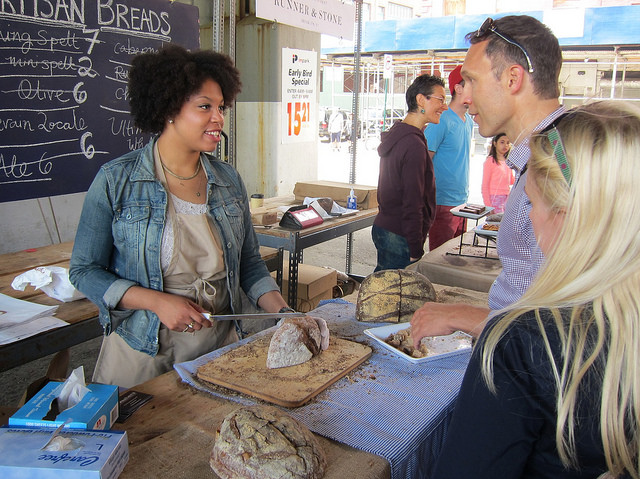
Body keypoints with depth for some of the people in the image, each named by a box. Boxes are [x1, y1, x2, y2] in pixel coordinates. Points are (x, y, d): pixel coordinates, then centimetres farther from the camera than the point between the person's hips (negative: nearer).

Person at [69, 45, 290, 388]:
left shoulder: (229, 180, 1)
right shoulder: (116, 180, -10)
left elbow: (249, 263, 7)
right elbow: (84, 271, -7)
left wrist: (283, 313, -8)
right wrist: (158, 301, -19)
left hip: (219, 344, 4)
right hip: (141, 350, -3)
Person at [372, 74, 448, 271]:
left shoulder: (396, 135, 13)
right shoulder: (414, 144, -19)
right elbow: (412, 204, -21)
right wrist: (416, 251, -17)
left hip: (383, 227, 10)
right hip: (399, 238, -10)